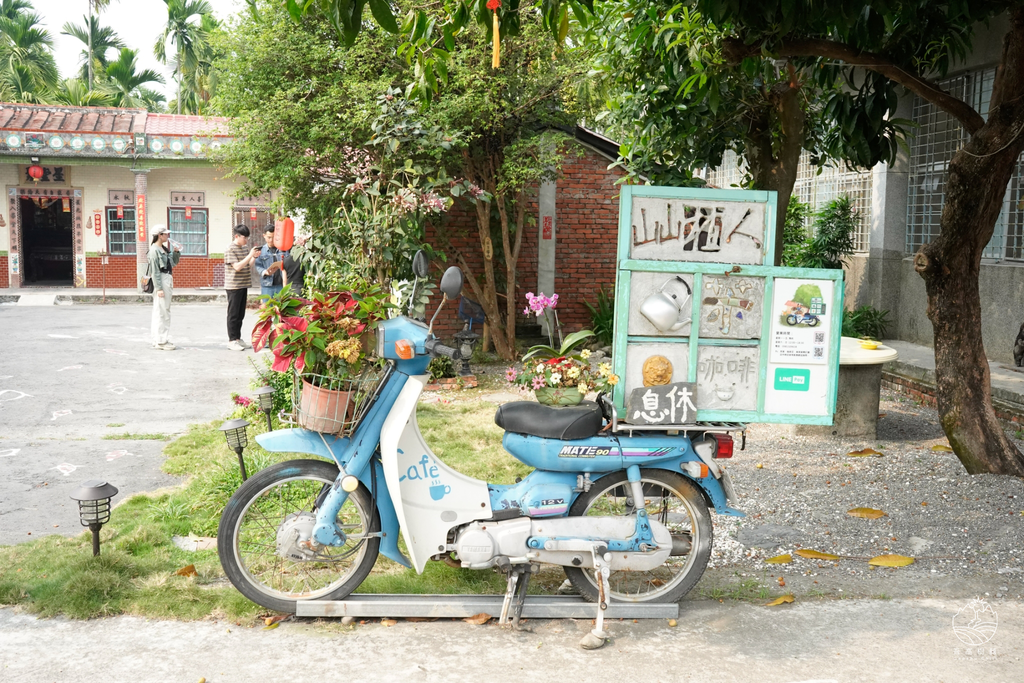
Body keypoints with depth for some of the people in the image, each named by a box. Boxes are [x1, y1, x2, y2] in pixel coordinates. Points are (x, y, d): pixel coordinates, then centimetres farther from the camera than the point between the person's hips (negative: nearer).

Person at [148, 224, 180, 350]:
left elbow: (174, 262, 24)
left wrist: (177, 252, 7)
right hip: (160, 281, -9)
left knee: (164, 311, 12)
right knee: (162, 311, -7)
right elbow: (155, 271, -15)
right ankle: (161, 341, -4)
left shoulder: (164, 249, 14)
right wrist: (159, 288, -20)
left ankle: (157, 340, 19)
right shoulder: (154, 250, -11)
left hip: (168, 280, 9)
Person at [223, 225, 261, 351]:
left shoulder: (245, 248, 11)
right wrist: (250, 255, -22)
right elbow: (237, 266, -21)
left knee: (240, 314, 12)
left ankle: (238, 338, 20)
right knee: (233, 314, -2)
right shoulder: (230, 249, -12)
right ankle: (232, 341, 3)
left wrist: (254, 257, -1)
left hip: (243, 286, 8)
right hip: (233, 287, -8)